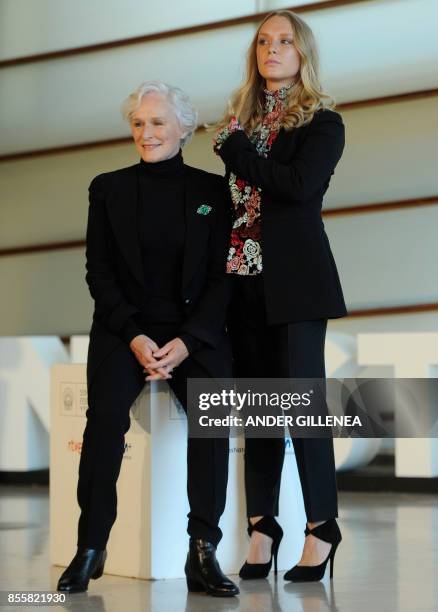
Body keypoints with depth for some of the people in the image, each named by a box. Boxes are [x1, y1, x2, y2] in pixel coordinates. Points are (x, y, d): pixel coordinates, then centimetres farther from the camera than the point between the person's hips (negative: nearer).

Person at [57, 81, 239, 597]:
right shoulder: (108, 189, 10)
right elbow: (99, 273, 5)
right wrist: (134, 336, -10)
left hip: (196, 332, 0)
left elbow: (222, 276, 2)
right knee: (107, 414, -28)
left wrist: (186, 342, -12)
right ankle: (90, 547, -20)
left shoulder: (212, 190, 7)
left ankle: (203, 553, -23)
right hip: (124, 330, 0)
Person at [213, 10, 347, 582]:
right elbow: (229, 191, 16)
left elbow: (301, 185, -15)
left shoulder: (322, 121, 1)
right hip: (245, 276, 5)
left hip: (296, 276, -5)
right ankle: (262, 526, 8)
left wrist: (237, 152, -7)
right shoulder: (239, 119, 17)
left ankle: (321, 529, -3)